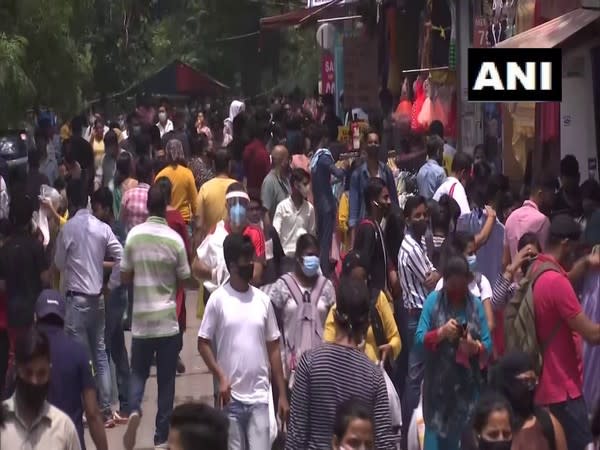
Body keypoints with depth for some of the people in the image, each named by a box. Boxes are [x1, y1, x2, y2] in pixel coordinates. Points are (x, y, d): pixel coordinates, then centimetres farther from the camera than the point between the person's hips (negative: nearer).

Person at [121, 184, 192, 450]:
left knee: (138, 372, 16)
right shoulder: (175, 239, -9)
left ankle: (134, 409, -12)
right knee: (166, 380, 7)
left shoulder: (134, 235, -5)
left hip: (141, 318, 1)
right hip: (167, 318, -1)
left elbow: (125, 277, 1)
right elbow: (184, 279, 0)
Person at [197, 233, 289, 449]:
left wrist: (282, 394, 6)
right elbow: (203, 343, -1)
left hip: (260, 397, 2)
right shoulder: (218, 299, -4)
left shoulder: (263, 300, 5)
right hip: (232, 397, -2)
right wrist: (221, 377, -14)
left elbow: (273, 349, 9)